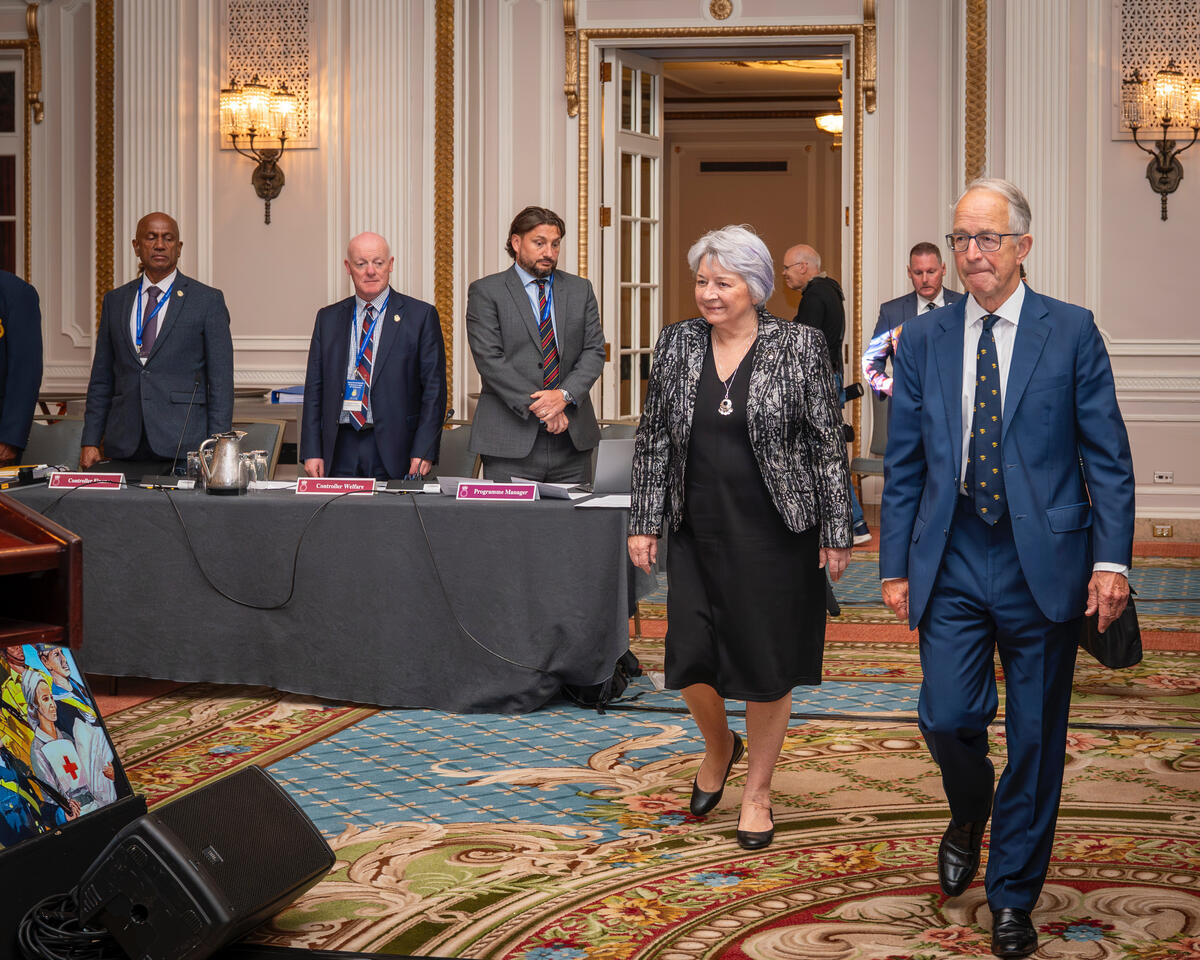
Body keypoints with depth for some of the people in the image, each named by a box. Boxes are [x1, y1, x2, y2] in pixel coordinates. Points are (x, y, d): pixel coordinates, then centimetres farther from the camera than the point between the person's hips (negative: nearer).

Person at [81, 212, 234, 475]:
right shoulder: (115, 300, 15)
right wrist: (90, 441, 7)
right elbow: (101, 378, 16)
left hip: (183, 448, -3)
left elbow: (221, 381, 0)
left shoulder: (208, 300, 3)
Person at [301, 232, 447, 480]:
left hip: (393, 450, -2)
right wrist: (312, 451, 2)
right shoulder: (328, 318, 12)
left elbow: (434, 388, -1)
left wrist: (423, 452, -9)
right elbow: (314, 388, 11)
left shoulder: (421, 315, 2)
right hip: (341, 449, 3)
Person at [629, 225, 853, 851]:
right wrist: (645, 522, 4)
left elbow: (829, 445, -3)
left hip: (775, 534, -3)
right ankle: (718, 747, 33)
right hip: (698, 532, 3)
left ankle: (757, 792, 22)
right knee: (690, 658, 0)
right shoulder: (677, 345, 3)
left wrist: (835, 531, -5)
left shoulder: (799, 347, -6)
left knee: (767, 664, 4)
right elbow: (652, 440, 8)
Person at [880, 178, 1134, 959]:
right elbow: (903, 463, 9)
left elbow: (1107, 455, -1)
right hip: (952, 560, 2)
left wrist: (1112, 558, -9)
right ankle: (970, 814, 31)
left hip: (1043, 561, -2)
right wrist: (896, 565, 5)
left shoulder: (1071, 331, -1)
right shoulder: (924, 339, 6)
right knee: (948, 718, -5)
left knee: (1036, 737, 5)